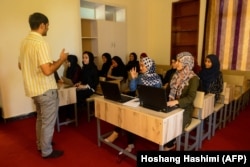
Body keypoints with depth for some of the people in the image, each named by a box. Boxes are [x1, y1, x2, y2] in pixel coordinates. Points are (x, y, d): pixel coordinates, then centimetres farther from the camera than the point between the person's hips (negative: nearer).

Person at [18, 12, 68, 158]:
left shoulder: (25, 42, 7)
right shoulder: (40, 42, -21)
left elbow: (21, 65, 17)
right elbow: (47, 70, -27)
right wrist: (61, 59, -13)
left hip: (33, 89, 9)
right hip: (46, 89, -9)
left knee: (41, 118, 24)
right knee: (48, 121, 7)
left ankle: (41, 144, 40)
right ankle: (47, 151, 22)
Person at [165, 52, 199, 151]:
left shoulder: (193, 78, -12)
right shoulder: (176, 75, 9)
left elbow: (191, 97, -22)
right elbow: (168, 89, 10)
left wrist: (176, 101, -37)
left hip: (185, 109, -5)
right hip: (173, 107, 5)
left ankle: (170, 144, 2)